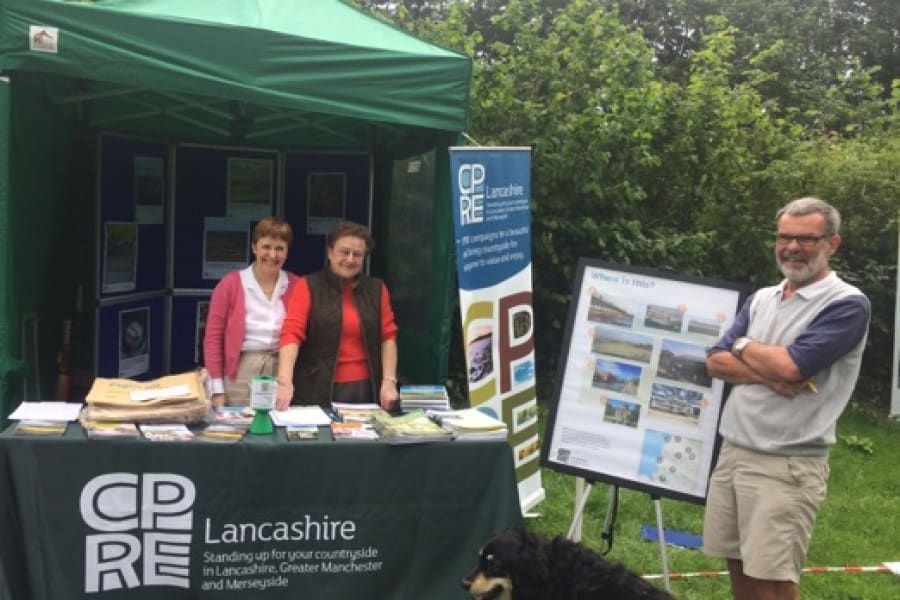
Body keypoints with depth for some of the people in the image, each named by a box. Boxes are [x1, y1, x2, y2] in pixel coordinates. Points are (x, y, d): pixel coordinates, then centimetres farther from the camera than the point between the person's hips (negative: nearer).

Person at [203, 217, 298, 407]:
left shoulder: (297, 286, 5)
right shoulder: (230, 284, -1)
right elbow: (213, 337, 0)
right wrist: (217, 389, -4)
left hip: (284, 374, 2)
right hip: (240, 375, -1)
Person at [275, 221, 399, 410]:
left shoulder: (377, 289, 8)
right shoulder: (309, 287, -3)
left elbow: (388, 336, 7)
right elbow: (292, 334, -13)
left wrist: (389, 381, -3)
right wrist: (285, 382, -25)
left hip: (365, 390, 3)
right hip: (317, 390, -3)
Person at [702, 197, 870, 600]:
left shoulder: (847, 304, -9)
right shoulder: (761, 299, 13)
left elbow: (790, 365, -19)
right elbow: (716, 362, 5)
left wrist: (743, 345, 1)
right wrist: (771, 376, -13)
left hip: (787, 464, -6)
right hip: (733, 452, 7)